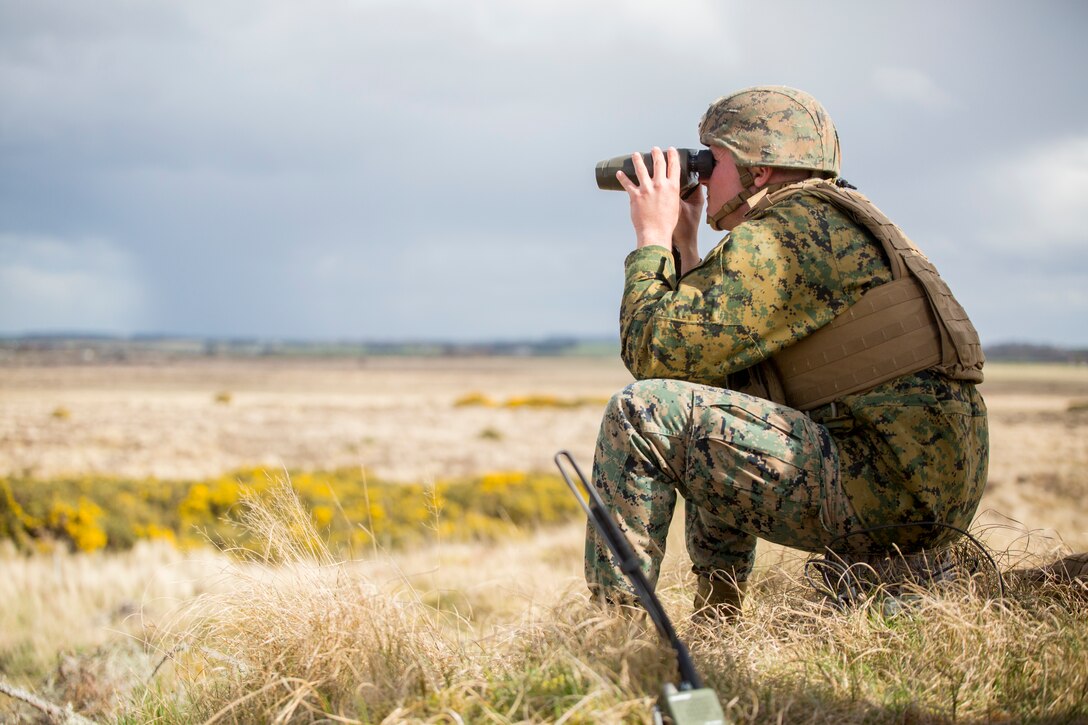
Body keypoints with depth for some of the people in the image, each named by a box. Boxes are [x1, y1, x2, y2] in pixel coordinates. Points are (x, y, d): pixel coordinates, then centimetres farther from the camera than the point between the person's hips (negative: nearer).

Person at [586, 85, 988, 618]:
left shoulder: (779, 236, -10)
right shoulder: (828, 224, 22)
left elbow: (654, 352, -11)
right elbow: (702, 352, 24)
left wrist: (652, 238, 2)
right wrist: (682, 245, 22)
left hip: (884, 493, -11)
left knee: (641, 412, -11)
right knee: (716, 417, 31)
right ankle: (713, 630, 32)